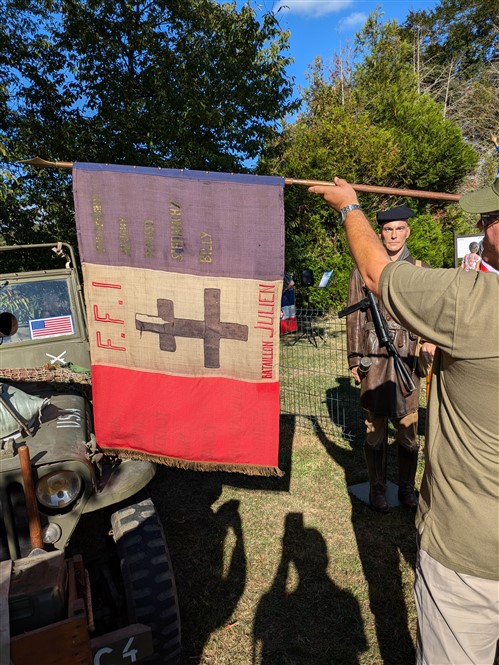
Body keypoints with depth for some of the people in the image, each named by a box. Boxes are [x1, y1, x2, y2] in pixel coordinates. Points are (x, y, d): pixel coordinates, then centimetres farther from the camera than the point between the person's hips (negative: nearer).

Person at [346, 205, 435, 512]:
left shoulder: (422, 271, 9)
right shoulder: (362, 271, 5)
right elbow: (354, 318, 4)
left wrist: (432, 340, -10)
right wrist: (354, 359, 1)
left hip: (408, 359, 1)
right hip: (374, 361, -1)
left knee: (409, 428, 8)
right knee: (375, 427, 6)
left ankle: (407, 487, 27)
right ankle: (377, 486, 23)